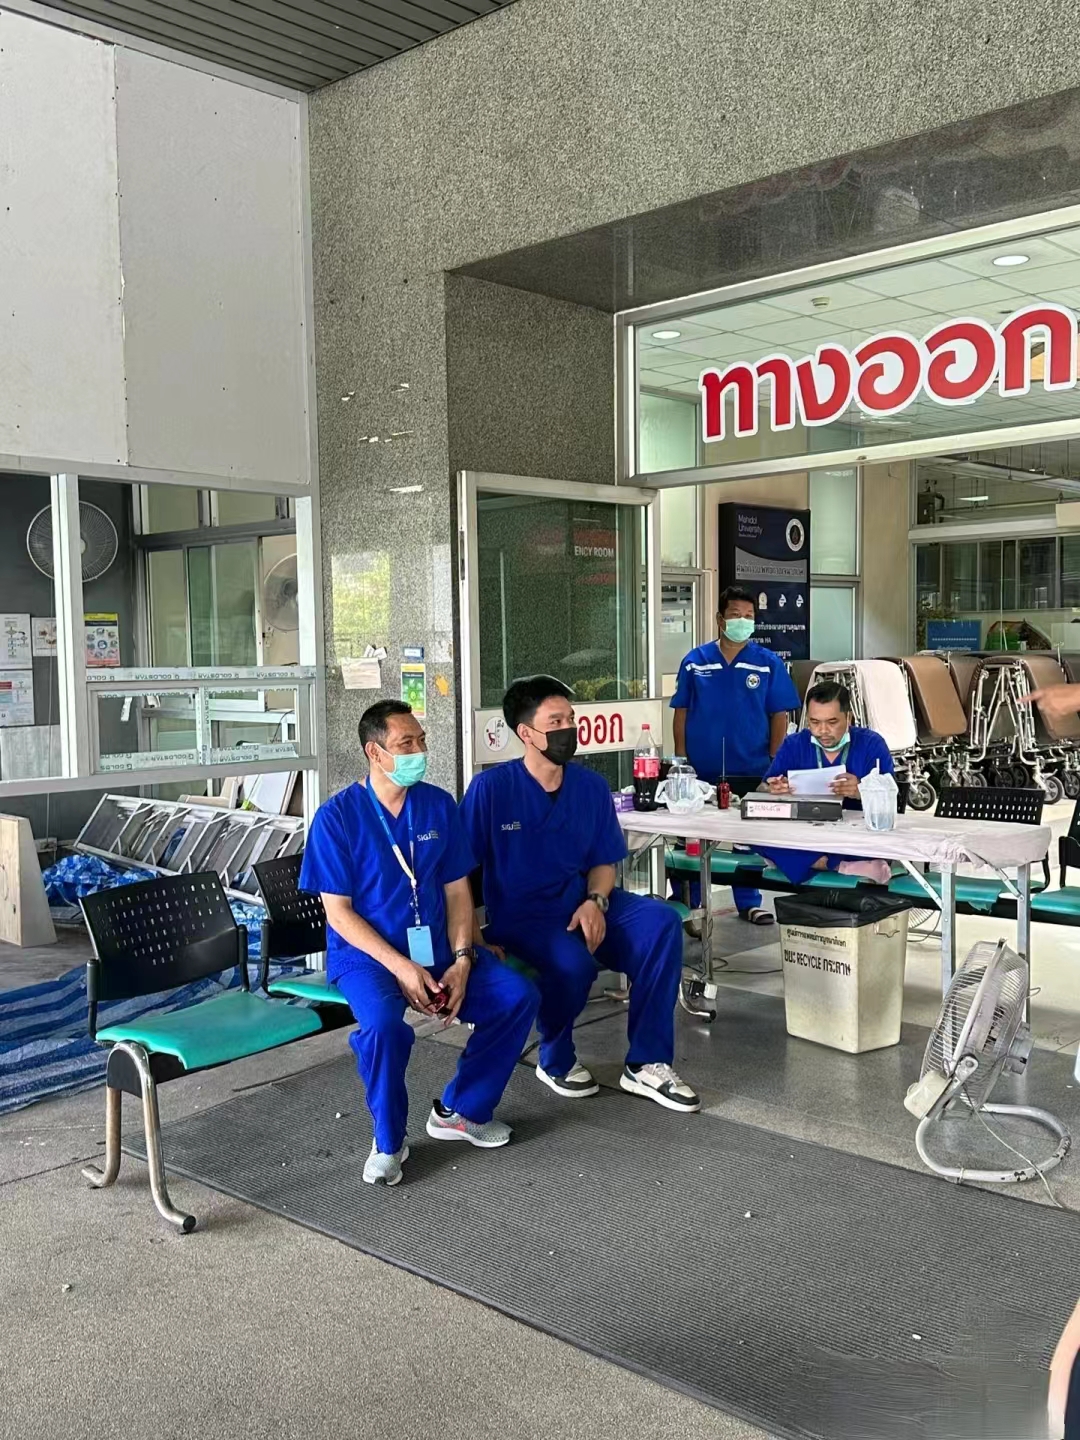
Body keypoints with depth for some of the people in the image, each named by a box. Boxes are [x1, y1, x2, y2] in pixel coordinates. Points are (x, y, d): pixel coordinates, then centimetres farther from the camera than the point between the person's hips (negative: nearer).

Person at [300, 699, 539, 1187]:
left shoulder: (439, 805, 4)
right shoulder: (336, 817, -9)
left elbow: (458, 892, 6)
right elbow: (338, 912, -11)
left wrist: (461, 961, -9)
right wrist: (401, 967, -21)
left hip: (436, 947, 5)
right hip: (364, 953, -5)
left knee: (518, 996, -13)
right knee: (383, 1022, -35)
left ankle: (459, 1110, 7)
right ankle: (388, 1141, -6)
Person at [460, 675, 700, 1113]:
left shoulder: (591, 786, 2)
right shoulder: (490, 788, -11)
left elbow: (604, 862, 11)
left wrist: (595, 901, -10)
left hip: (582, 904, 5)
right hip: (519, 916, -5)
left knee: (661, 922, -19)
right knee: (572, 961, -33)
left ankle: (646, 1064, -9)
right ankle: (556, 1060, 1)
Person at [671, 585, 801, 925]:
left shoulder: (769, 664, 0)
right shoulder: (695, 661, 1)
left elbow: (779, 716, 2)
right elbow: (681, 712, 4)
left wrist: (774, 764, -3)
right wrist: (681, 760, 0)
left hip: (751, 770, 0)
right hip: (701, 770, 0)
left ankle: (748, 903, 28)